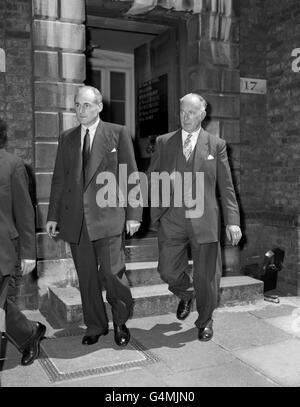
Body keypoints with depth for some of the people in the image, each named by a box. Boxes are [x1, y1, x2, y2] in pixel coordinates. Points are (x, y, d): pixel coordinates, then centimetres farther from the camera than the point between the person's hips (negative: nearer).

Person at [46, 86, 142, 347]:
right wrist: (53, 215, 11)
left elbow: (131, 176, 0)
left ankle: (121, 322, 20)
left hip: (108, 216, -4)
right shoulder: (67, 138, 14)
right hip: (75, 219, 4)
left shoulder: (118, 134, 3)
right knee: (86, 277, 9)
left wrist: (133, 214, -5)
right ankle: (95, 326, 27)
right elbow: (59, 179, 15)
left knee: (112, 273, -6)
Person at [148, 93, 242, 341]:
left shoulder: (216, 145, 5)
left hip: (204, 219, -1)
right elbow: (152, 178, 11)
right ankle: (186, 294, 38)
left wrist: (233, 220, -4)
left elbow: (227, 187, 3)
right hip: (172, 219, 2)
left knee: (206, 276, 5)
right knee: (168, 270, 2)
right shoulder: (164, 143, 9)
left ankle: (205, 321, 30)